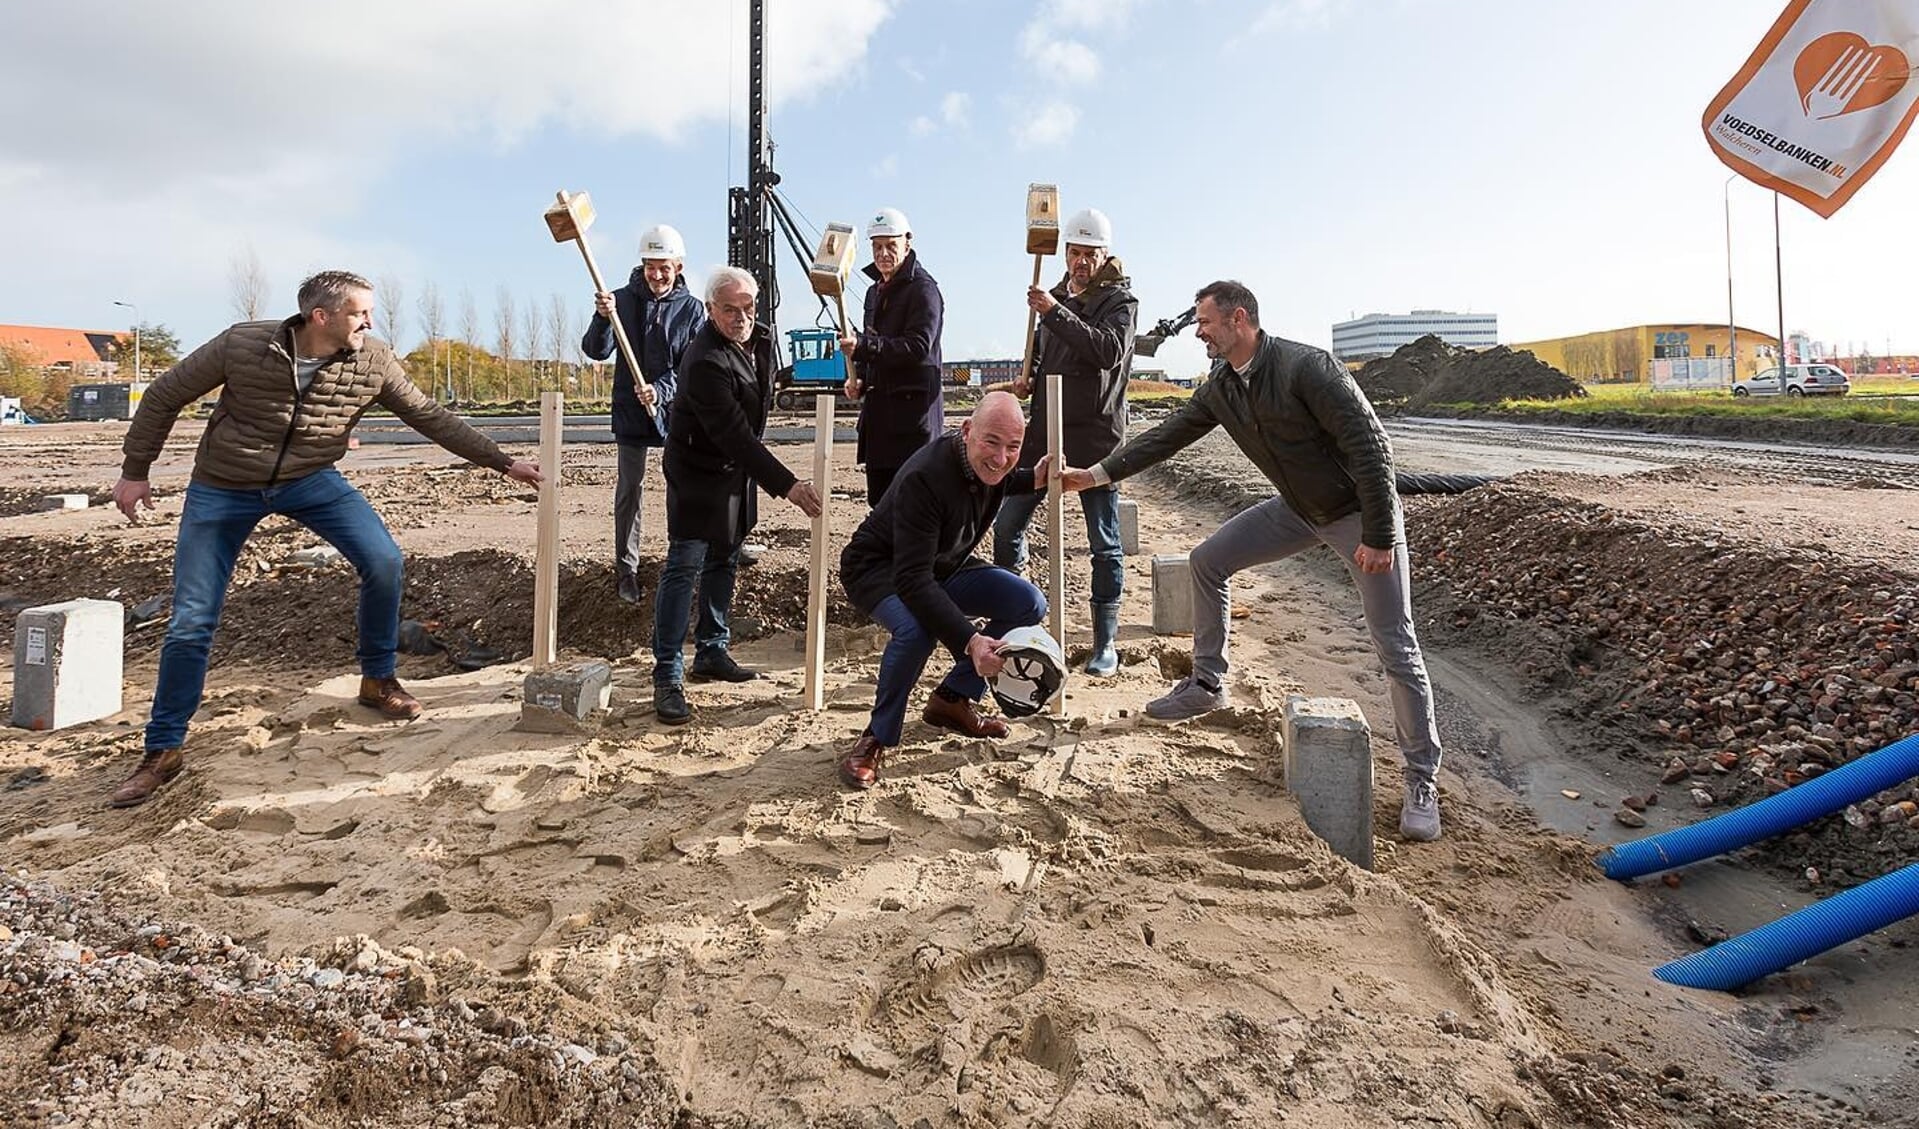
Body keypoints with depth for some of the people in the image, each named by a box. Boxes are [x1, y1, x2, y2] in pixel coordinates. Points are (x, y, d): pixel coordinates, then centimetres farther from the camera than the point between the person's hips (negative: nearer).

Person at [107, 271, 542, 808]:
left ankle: (378, 680, 5)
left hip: (310, 481, 2)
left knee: (384, 561, -19)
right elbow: (164, 397, -6)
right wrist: (135, 471, -1)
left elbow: (431, 417, -7)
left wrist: (505, 462, -11)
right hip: (221, 489, -1)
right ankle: (163, 751, 15)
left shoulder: (373, 362, -14)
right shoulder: (241, 345, -20)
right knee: (191, 622, -1)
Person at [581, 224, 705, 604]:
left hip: (676, 410, 0)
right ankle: (626, 571, 12)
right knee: (628, 490, 4)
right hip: (630, 411, 0)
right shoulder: (622, 299, -1)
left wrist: (662, 390, -23)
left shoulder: (692, 308, -1)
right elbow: (596, 351, -7)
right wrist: (602, 318, -26)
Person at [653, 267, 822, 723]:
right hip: (698, 474, -9)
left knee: (723, 562, 15)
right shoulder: (705, 362, -27)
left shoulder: (760, 339, 2)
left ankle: (711, 653, 27)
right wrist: (786, 485, -32)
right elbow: (735, 438, -31)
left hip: (738, 472, 9)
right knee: (684, 566, -10)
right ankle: (667, 677, -6)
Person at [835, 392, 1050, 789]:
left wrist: (1033, 480, -3)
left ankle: (952, 700, 4)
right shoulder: (925, 478, -36)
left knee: (1029, 603, -10)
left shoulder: (989, 465, -12)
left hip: (942, 566, 8)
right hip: (878, 569, -7)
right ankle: (876, 739, -17)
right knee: (918, 627, -39)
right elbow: (912, 581, -41)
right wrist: (969, 640, -49)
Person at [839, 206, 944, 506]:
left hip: (913, 406, -9)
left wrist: (862, 346, -29)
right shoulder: (875, 291, 20)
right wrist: (859, 379, 7)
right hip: (878, 407, 9)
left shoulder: (923, 289, -8)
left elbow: (918, 346, -21)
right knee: (879, 498, 13)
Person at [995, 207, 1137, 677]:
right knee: (1006, 526, 4)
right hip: (1045, 431, 6)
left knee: (1104, 544, 1)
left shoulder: (1120, 301, -2)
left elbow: (1109, 350, -22)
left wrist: (1055, 312, -25)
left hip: (1096, 436, -6)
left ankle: (1105, 643, 12)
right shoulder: (1055, 297, 16)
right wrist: (1028, 376, 7)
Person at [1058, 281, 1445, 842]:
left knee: (1395, 646, -6)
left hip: (1359, 511, -7)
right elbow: (1167, 436, 4)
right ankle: (1207, 684, 17)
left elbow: (1370, 445, -26)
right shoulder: (1220, 389, -2)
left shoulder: (1307, 367, -26)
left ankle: (1422, 780, 8)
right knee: (1207, 560, 2)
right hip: (1298, 510, 7)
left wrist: (1378, 537, -26)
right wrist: (1097, 473, -1)